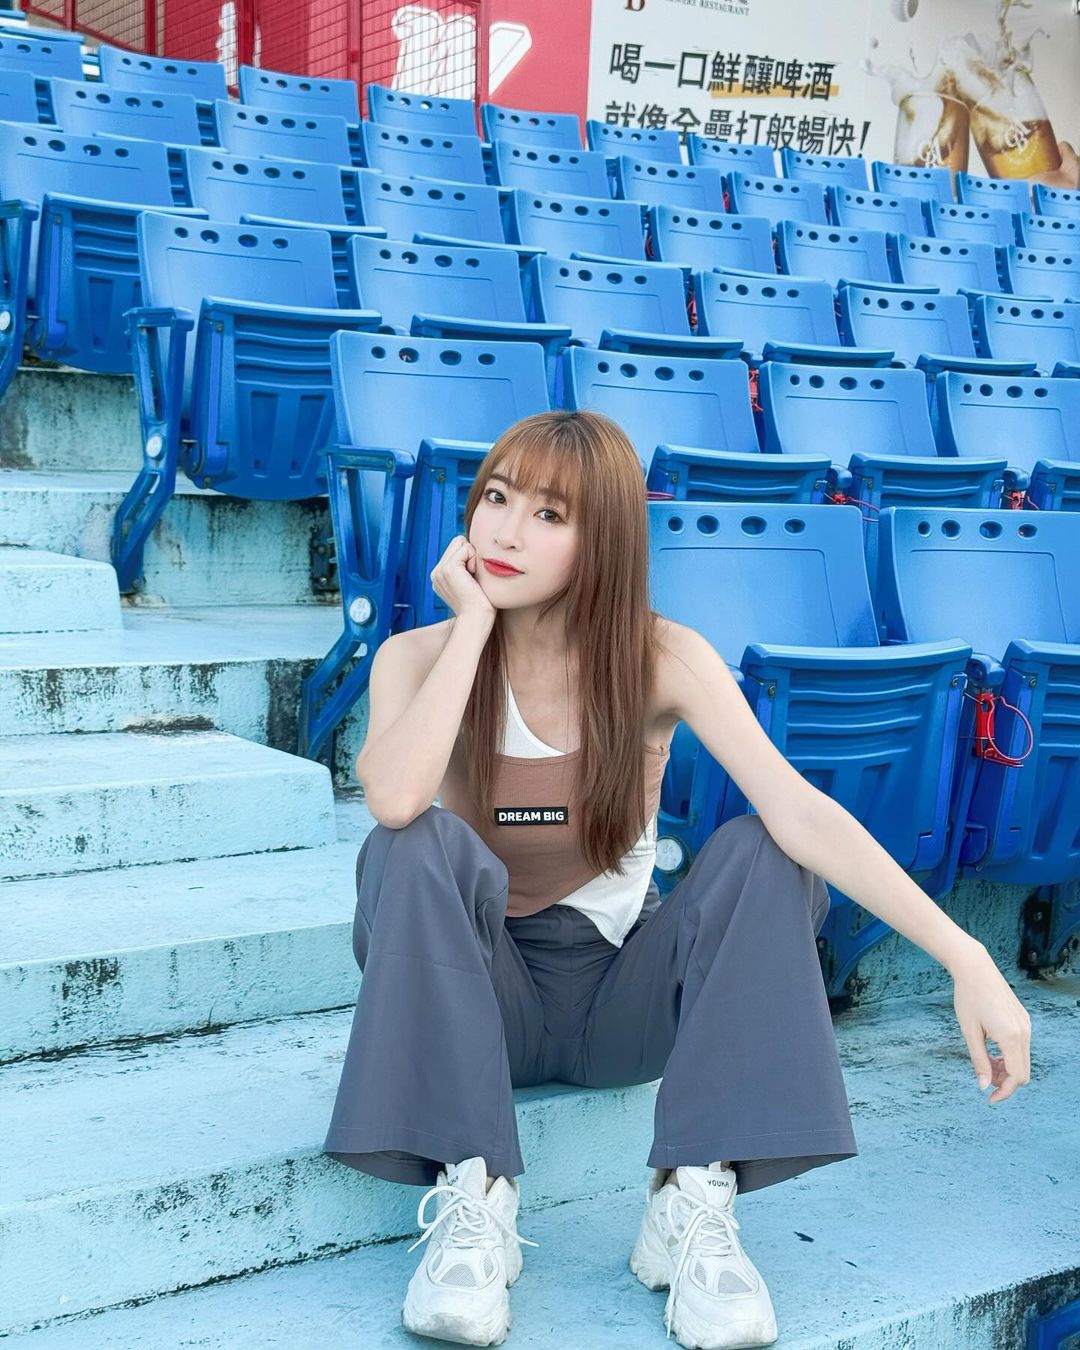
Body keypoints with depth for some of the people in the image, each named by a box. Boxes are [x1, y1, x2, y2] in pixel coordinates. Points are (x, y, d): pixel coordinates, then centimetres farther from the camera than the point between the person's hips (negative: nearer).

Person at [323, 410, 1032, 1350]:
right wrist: (473, 624, -25)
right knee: (417, 846, -30)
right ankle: (473, 1200, -28)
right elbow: (395, 801, -33)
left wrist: (962, 953, -35)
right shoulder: (418, 657, -10)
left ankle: (694, 1203, -26)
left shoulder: (662, 659, -11)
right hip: (478, 991, 0)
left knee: (759, 851, -25)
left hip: (623, 993, 1)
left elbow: (799, 811, -24)